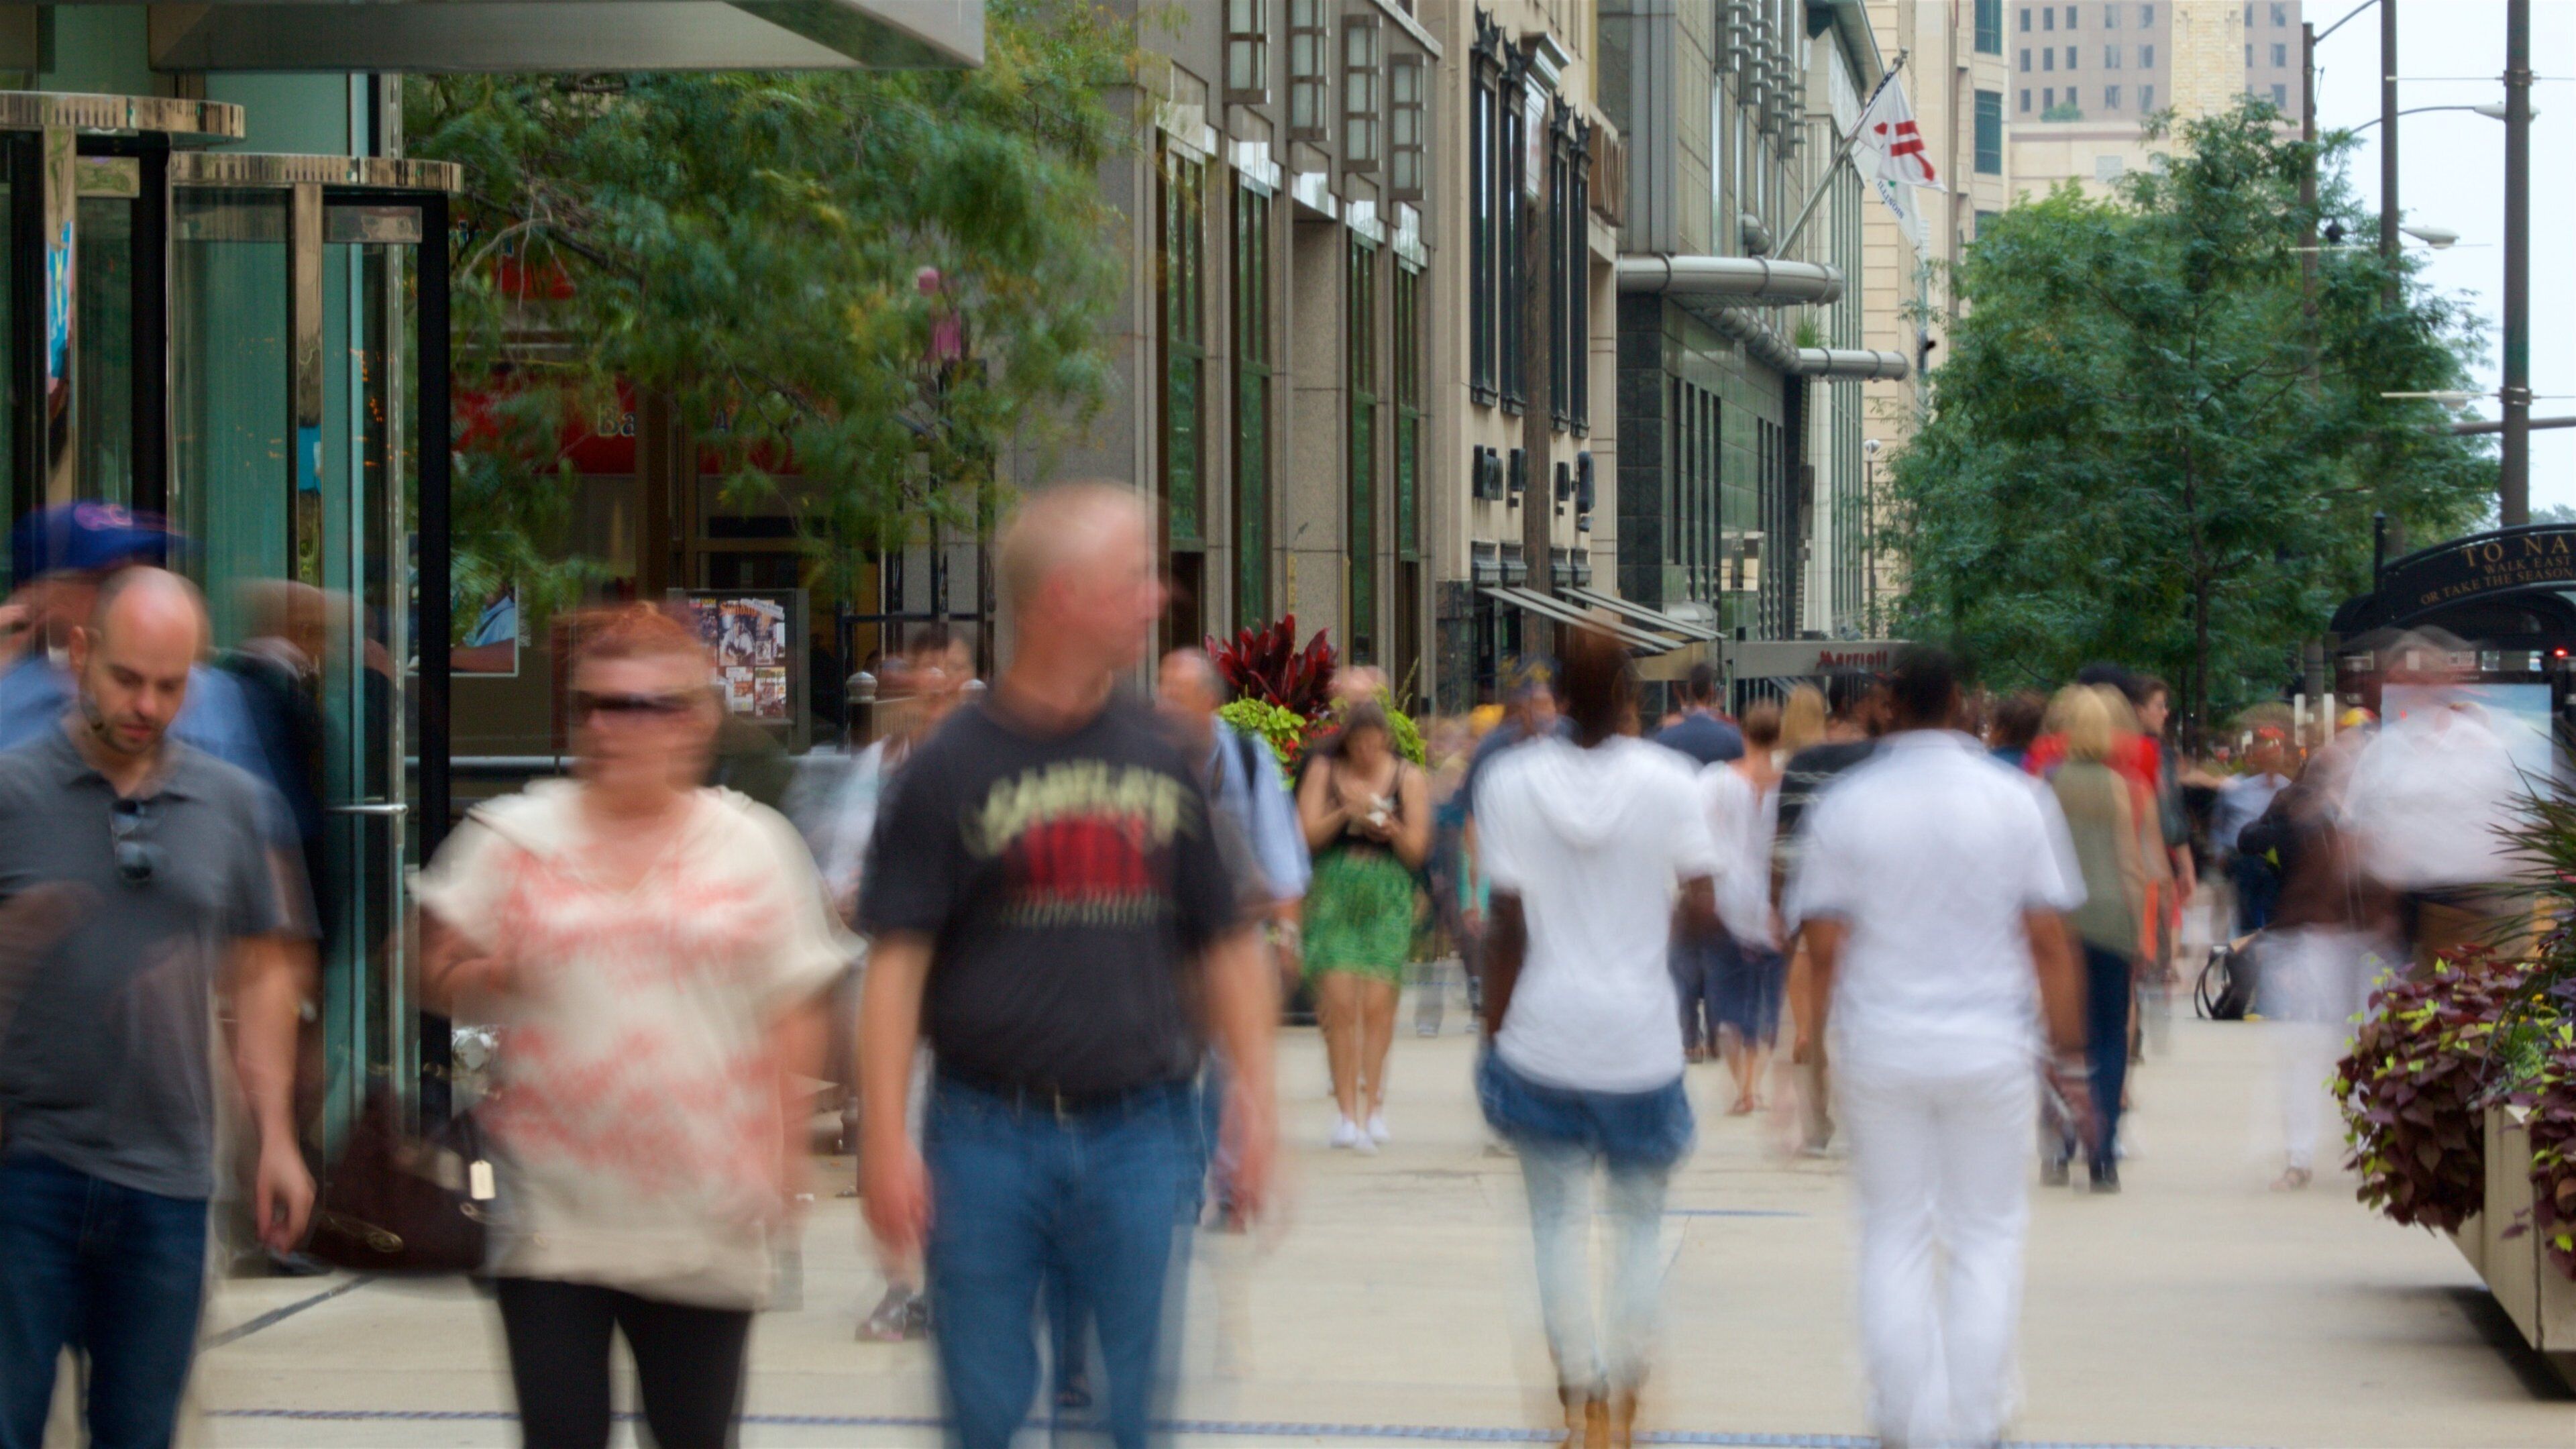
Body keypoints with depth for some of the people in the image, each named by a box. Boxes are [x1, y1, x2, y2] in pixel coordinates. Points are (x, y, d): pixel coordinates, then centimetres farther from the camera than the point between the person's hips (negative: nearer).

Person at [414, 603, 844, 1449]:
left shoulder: (754, 847, 5)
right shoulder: (514, 837, 5)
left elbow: (794, 1018, 7)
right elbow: (436, 973, 8)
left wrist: (784, 1157, 0)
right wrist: (485, 978, -14)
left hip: (704, 1217, 0)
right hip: (554, 1212, 0)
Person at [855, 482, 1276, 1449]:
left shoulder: (1161, 761, 9)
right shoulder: (954, 768, -3)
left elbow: (1227, 944, 14)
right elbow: (896, 963, -5)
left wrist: (1253, 1091, 3)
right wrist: (886, 1140, -12)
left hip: (1139, 1141, 3)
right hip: (988, 1140, -3)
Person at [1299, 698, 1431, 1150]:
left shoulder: (1408, 778, 7)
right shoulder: (1325, 773, 9)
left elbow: (1417, 852, 6)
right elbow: (1306, 836, 1)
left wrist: (1392, 828, -14)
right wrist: (1345, 814, -13)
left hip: (1387, 897, 0)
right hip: (1333, 896, 0)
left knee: (1377, 1003, -9)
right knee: (1339, 1002, -9)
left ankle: (1372, 1105, -4)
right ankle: (1347, 1109, -5)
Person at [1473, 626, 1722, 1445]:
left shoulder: (1512, 782, -6)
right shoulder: (1668, 782, -7)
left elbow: (1509, 926, -5)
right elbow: (1704, 914, -7)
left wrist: (1494, 1026, 4)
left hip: (1543, 1038, 0)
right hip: (1639, 1039, 0)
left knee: (1558, 1218, 12)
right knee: (1639, 1219, 15)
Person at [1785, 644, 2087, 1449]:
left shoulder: (1845, 807, -3)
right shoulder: (2016, 802, -2)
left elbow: (1823, 945, -3)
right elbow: (2048, 939, -2)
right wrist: (2070, 1050, 4)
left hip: (1880, 1049, 0)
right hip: (1988, 1049, 0)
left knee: (1894, 1234, 9)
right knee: (1987, 1233, 8)